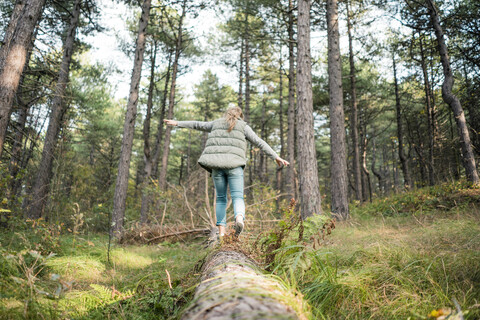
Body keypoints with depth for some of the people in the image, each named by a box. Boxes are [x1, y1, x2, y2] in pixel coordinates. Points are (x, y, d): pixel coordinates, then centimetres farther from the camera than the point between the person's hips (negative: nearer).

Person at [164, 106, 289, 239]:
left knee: (221, 199, 11)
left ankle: (221, 232, 5)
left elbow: (197, 125, 32)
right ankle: (239, 218, -38)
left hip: (216, 165, 3)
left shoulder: (216, 123, 21)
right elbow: (260, 143, 6)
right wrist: (276, 157, 6)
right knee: (237, 197, -6)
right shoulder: (243, 126, 13)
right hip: (234, 164, -2)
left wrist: (177, 123, 46)